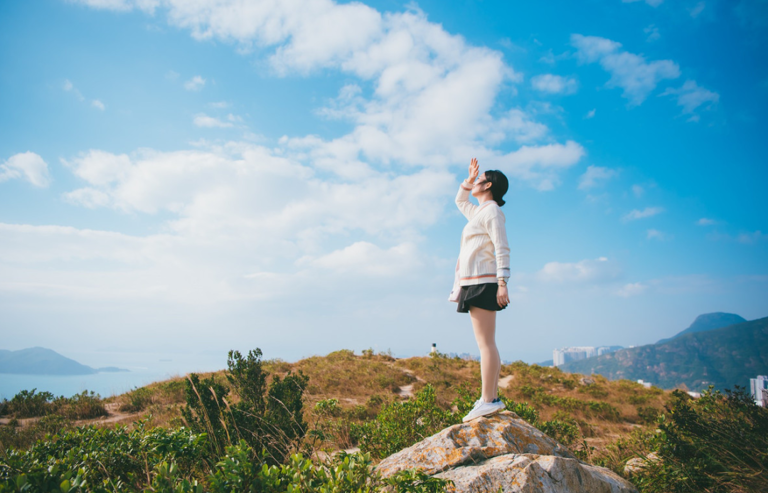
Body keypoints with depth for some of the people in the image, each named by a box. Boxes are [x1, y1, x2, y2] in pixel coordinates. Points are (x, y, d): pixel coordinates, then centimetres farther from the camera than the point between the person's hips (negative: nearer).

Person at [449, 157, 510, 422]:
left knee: (485, 343, -13)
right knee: (487, 344, 8)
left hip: (482, 283, -10)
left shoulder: (491, 211, -6)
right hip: (476, 285, 10)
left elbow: (502, 249, -15)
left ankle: (487, 400, -13)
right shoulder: (480, 212, 21)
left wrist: (502, 284, -22)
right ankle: (493, 397, 11)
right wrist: (469, 179, 30)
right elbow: (460, 202, 42)